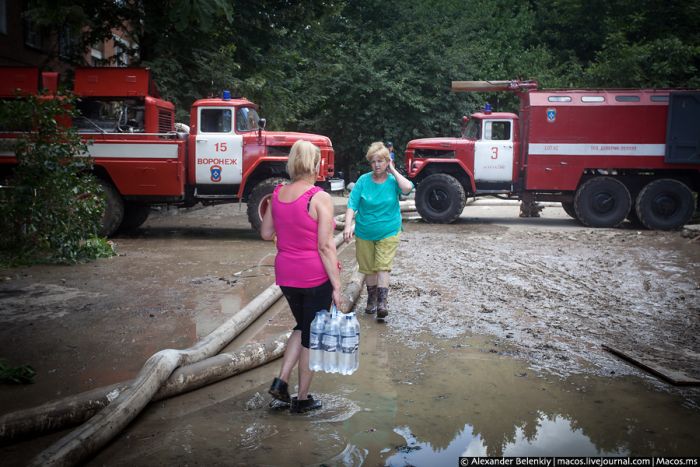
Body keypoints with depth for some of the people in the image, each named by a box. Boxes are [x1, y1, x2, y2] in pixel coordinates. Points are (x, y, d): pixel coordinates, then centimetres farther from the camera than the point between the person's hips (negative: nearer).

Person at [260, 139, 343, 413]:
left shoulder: (277, 194, 0)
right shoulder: (320, 198, -17)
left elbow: (266, 234, 9)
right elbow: (325, 246, -18)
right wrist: (336, 285, -13)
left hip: (286, 275, 6)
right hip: (316, 277, -5)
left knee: (302, 327, 26)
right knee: (312, 336, 10)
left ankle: (281, 381, 16)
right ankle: (302, 399, 21)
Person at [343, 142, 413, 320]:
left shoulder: (393, 180, -6)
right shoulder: (363, 180, -6)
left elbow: (407, 188, -28)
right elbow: (352, 205, -9)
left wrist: (393, 170, -17)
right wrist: (348, 226, -21)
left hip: (388, 233, -1)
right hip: (364, 233, 2)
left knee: (383, 267, -8)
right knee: (369, 268, 12)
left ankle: (382, 303, -7)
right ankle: (371, 299, 30)